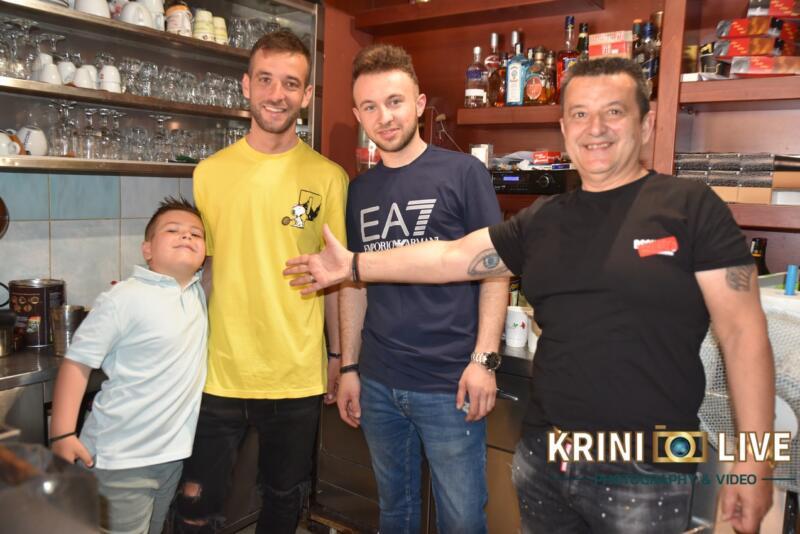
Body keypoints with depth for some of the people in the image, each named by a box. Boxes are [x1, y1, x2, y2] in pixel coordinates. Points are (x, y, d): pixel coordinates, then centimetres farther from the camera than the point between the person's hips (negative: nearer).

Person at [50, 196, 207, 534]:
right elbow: (77, 361, -15)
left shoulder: (201, 291, 2)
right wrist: (62, 434, -17)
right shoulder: (124, 299, -16)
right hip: (121, 461, -6)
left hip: (174, 453, 6)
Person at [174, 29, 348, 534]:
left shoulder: (328, 177, -3)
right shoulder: (211, 172, 1)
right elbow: (198, 267, 7)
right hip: (219, 373, 1)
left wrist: (338, 355, 4)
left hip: (298, 377, 0)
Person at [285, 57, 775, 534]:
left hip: (643, 475, -4)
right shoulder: (541, 222, 6)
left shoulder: (691, 208, -7)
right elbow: (451, 256, 7)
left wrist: (753, 462, -11)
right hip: (542, 457, 5)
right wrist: (353, 266, 4)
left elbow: (743, 332, -8)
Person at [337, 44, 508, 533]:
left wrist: (483, 359, -14)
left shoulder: (463, 172, -6)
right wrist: (349, 367, 10)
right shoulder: (359, 190, 8)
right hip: (378, 383, 5)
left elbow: (494, 269, -7)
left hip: (448, 383, -4)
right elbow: (354, 284, 12)